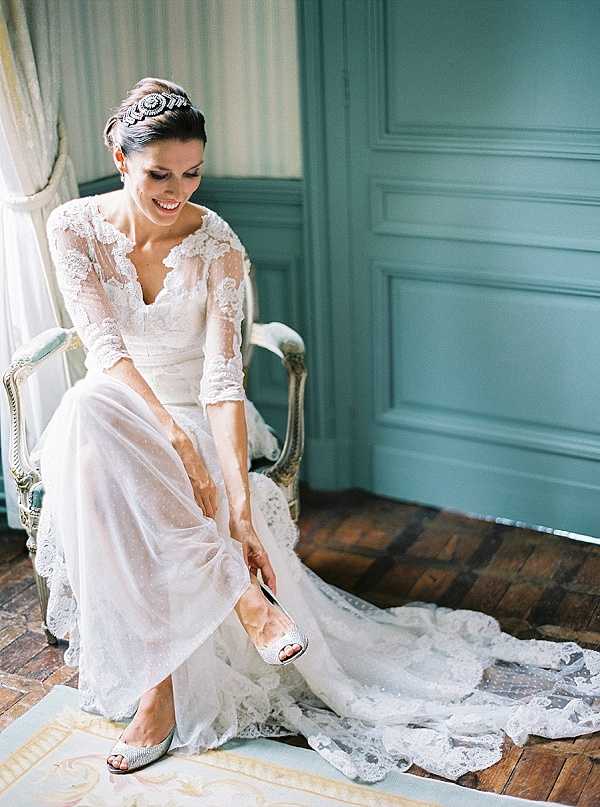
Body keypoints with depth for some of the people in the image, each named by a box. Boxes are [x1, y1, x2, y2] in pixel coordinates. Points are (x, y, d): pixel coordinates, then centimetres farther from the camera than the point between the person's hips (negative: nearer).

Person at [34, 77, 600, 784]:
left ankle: (160, 688, -18)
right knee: (87, 409, -35)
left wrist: (241, 507, -34)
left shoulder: (216, 245, -14)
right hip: (115, 415, 1)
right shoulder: (74, 227, -10)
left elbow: (222, 377, -23)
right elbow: (104, 344, -21)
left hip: (194, 414, -1)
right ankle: (238, 589, -33)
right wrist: (174, 438, -37)